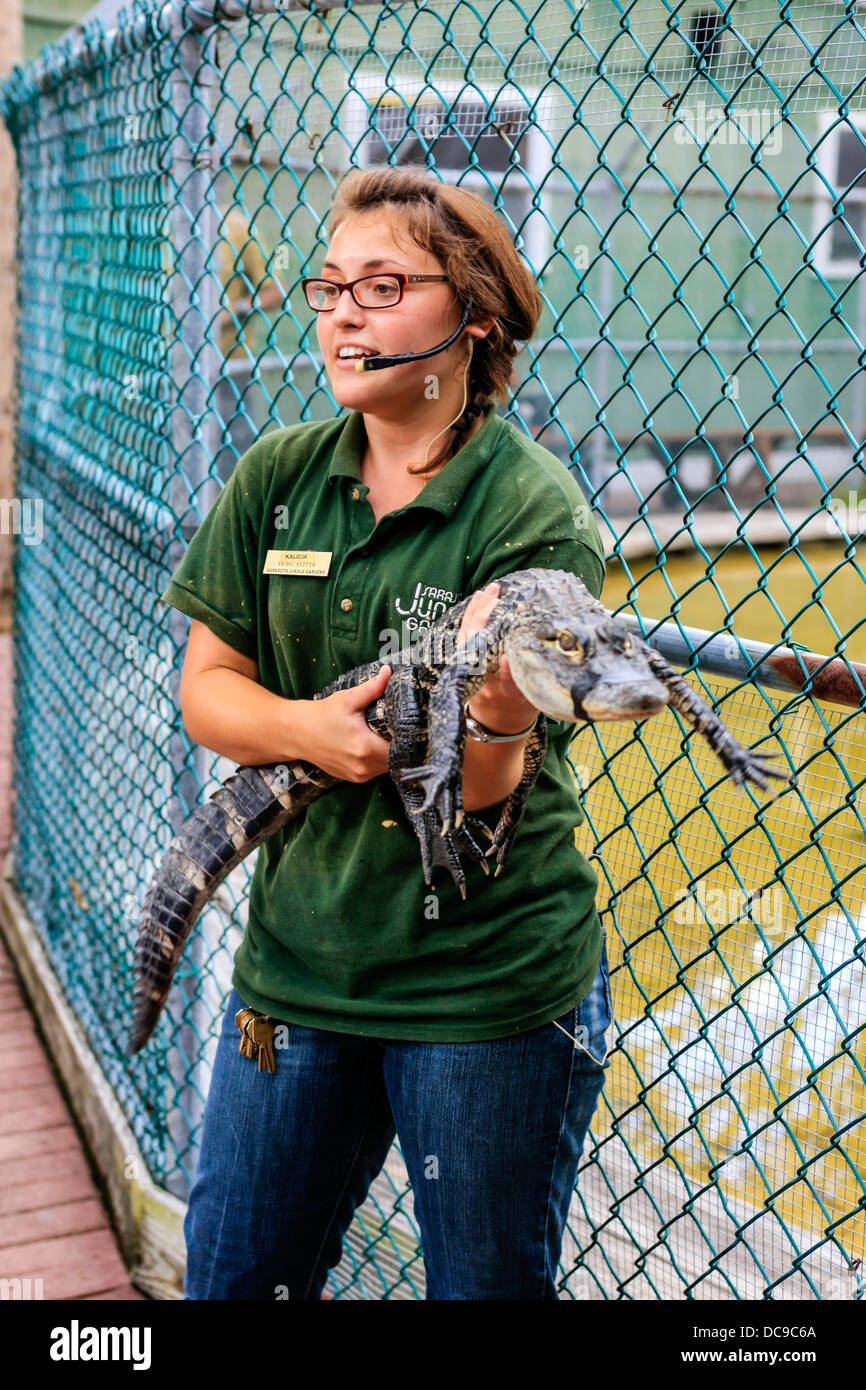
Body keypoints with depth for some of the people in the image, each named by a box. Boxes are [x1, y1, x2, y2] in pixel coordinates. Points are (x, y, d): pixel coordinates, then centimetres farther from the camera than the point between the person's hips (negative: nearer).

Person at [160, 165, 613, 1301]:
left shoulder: (535, 513, -13)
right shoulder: (275, 480, 1)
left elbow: (475, 793, -16)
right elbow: (208, 686, 4)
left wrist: (493, 719, -39)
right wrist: (307, 728, -17)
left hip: (489, 984, -4)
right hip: (295, 954, 4)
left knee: (487, 1283, 14)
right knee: (233, 1271, 17)